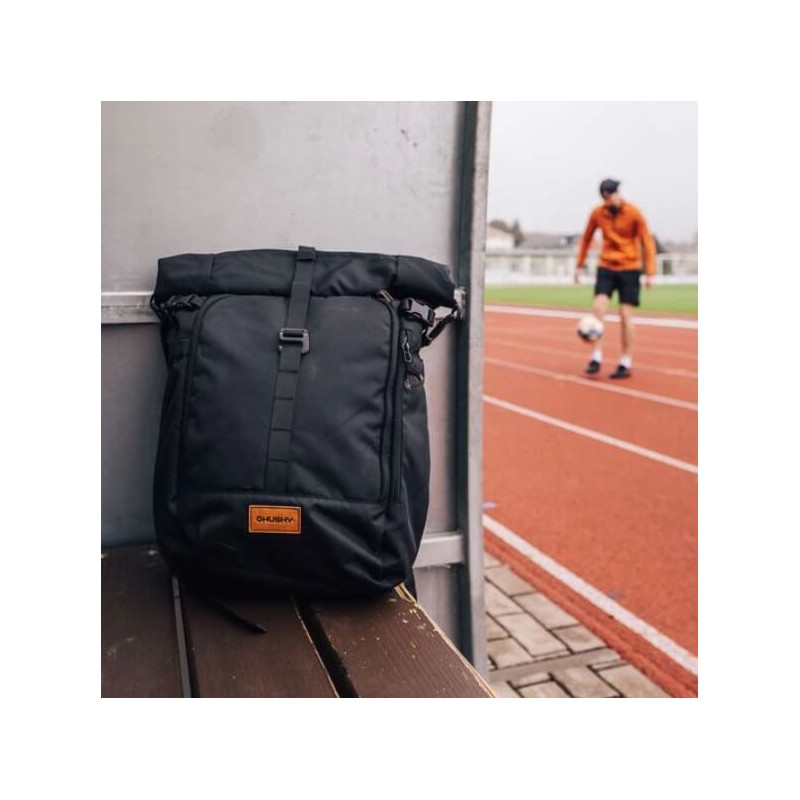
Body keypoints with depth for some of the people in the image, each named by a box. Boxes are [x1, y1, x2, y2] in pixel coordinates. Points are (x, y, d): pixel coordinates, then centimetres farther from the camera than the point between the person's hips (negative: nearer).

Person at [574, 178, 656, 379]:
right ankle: (597, 357, -5)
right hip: (606, 268, 3)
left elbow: (647, 242, -6)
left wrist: (649, 273, -10)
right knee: (598, 308, -14)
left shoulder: (634, 214, -9)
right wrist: (579, 265, 13)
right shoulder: (597, 214, -1)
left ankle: (626, 363, 6)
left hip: (629, 268, -2)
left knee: (626, 315, -3)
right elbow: (586, 238, 13)